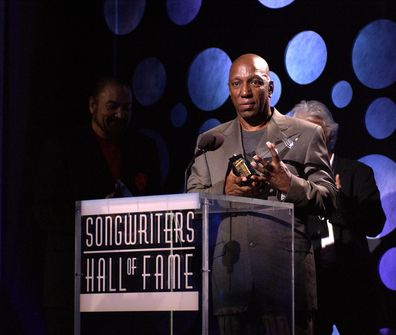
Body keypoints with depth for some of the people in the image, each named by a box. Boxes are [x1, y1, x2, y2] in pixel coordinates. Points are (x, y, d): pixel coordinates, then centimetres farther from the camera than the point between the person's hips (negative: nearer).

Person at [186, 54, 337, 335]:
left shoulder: (306, 135, 9)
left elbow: (328, 199, 4)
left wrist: (289, 184, -16)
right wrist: (224, 190, -8)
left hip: (286, 273, -2)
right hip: (230, 277, 2)